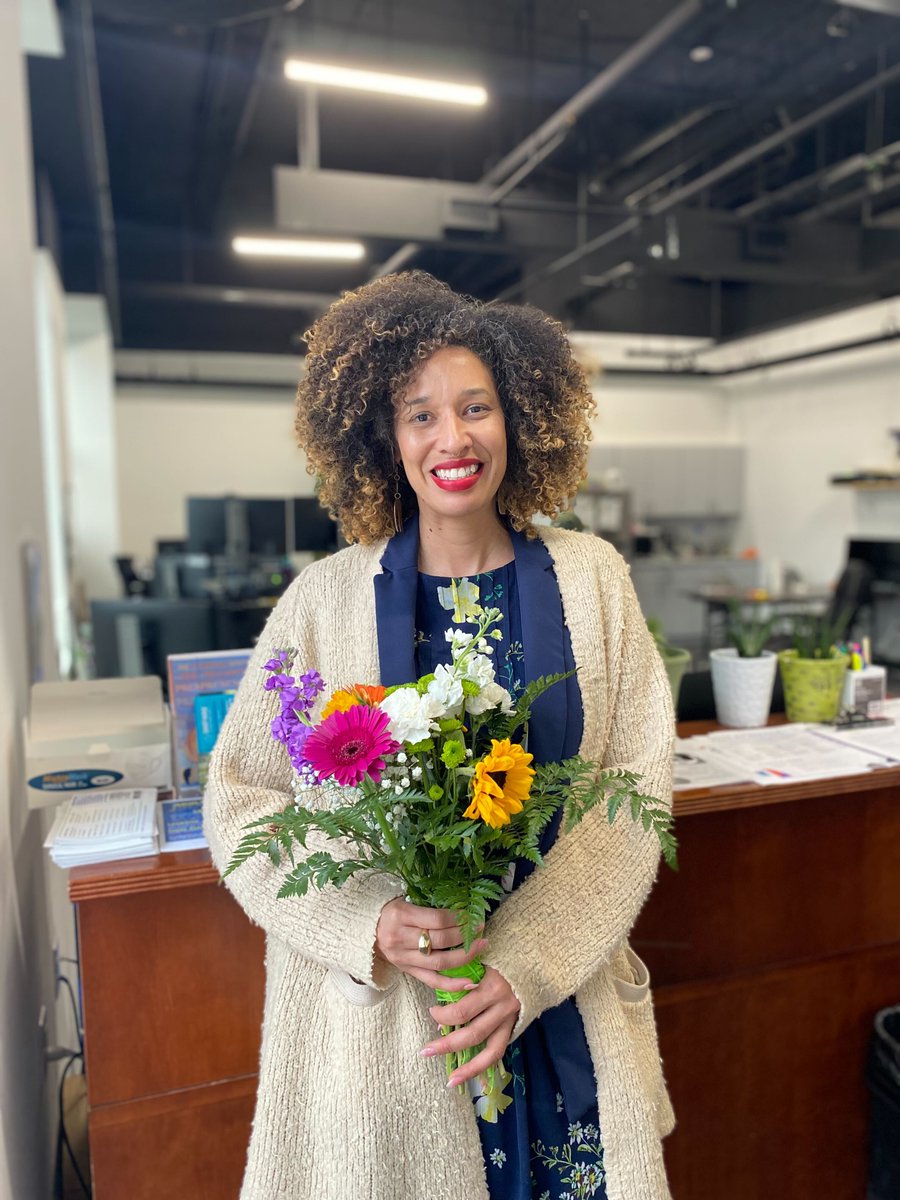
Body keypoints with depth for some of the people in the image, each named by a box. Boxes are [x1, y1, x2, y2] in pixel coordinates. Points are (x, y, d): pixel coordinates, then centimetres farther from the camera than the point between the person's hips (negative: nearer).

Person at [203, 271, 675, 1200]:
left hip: (564, 1009, 2)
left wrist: (529, 965, -15)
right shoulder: (327, 596, -7)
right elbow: (241, 799, -5)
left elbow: (635, 785, -5)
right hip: (371, 1010, -1)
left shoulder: (588, 579, -3)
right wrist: (369, 924, -19)